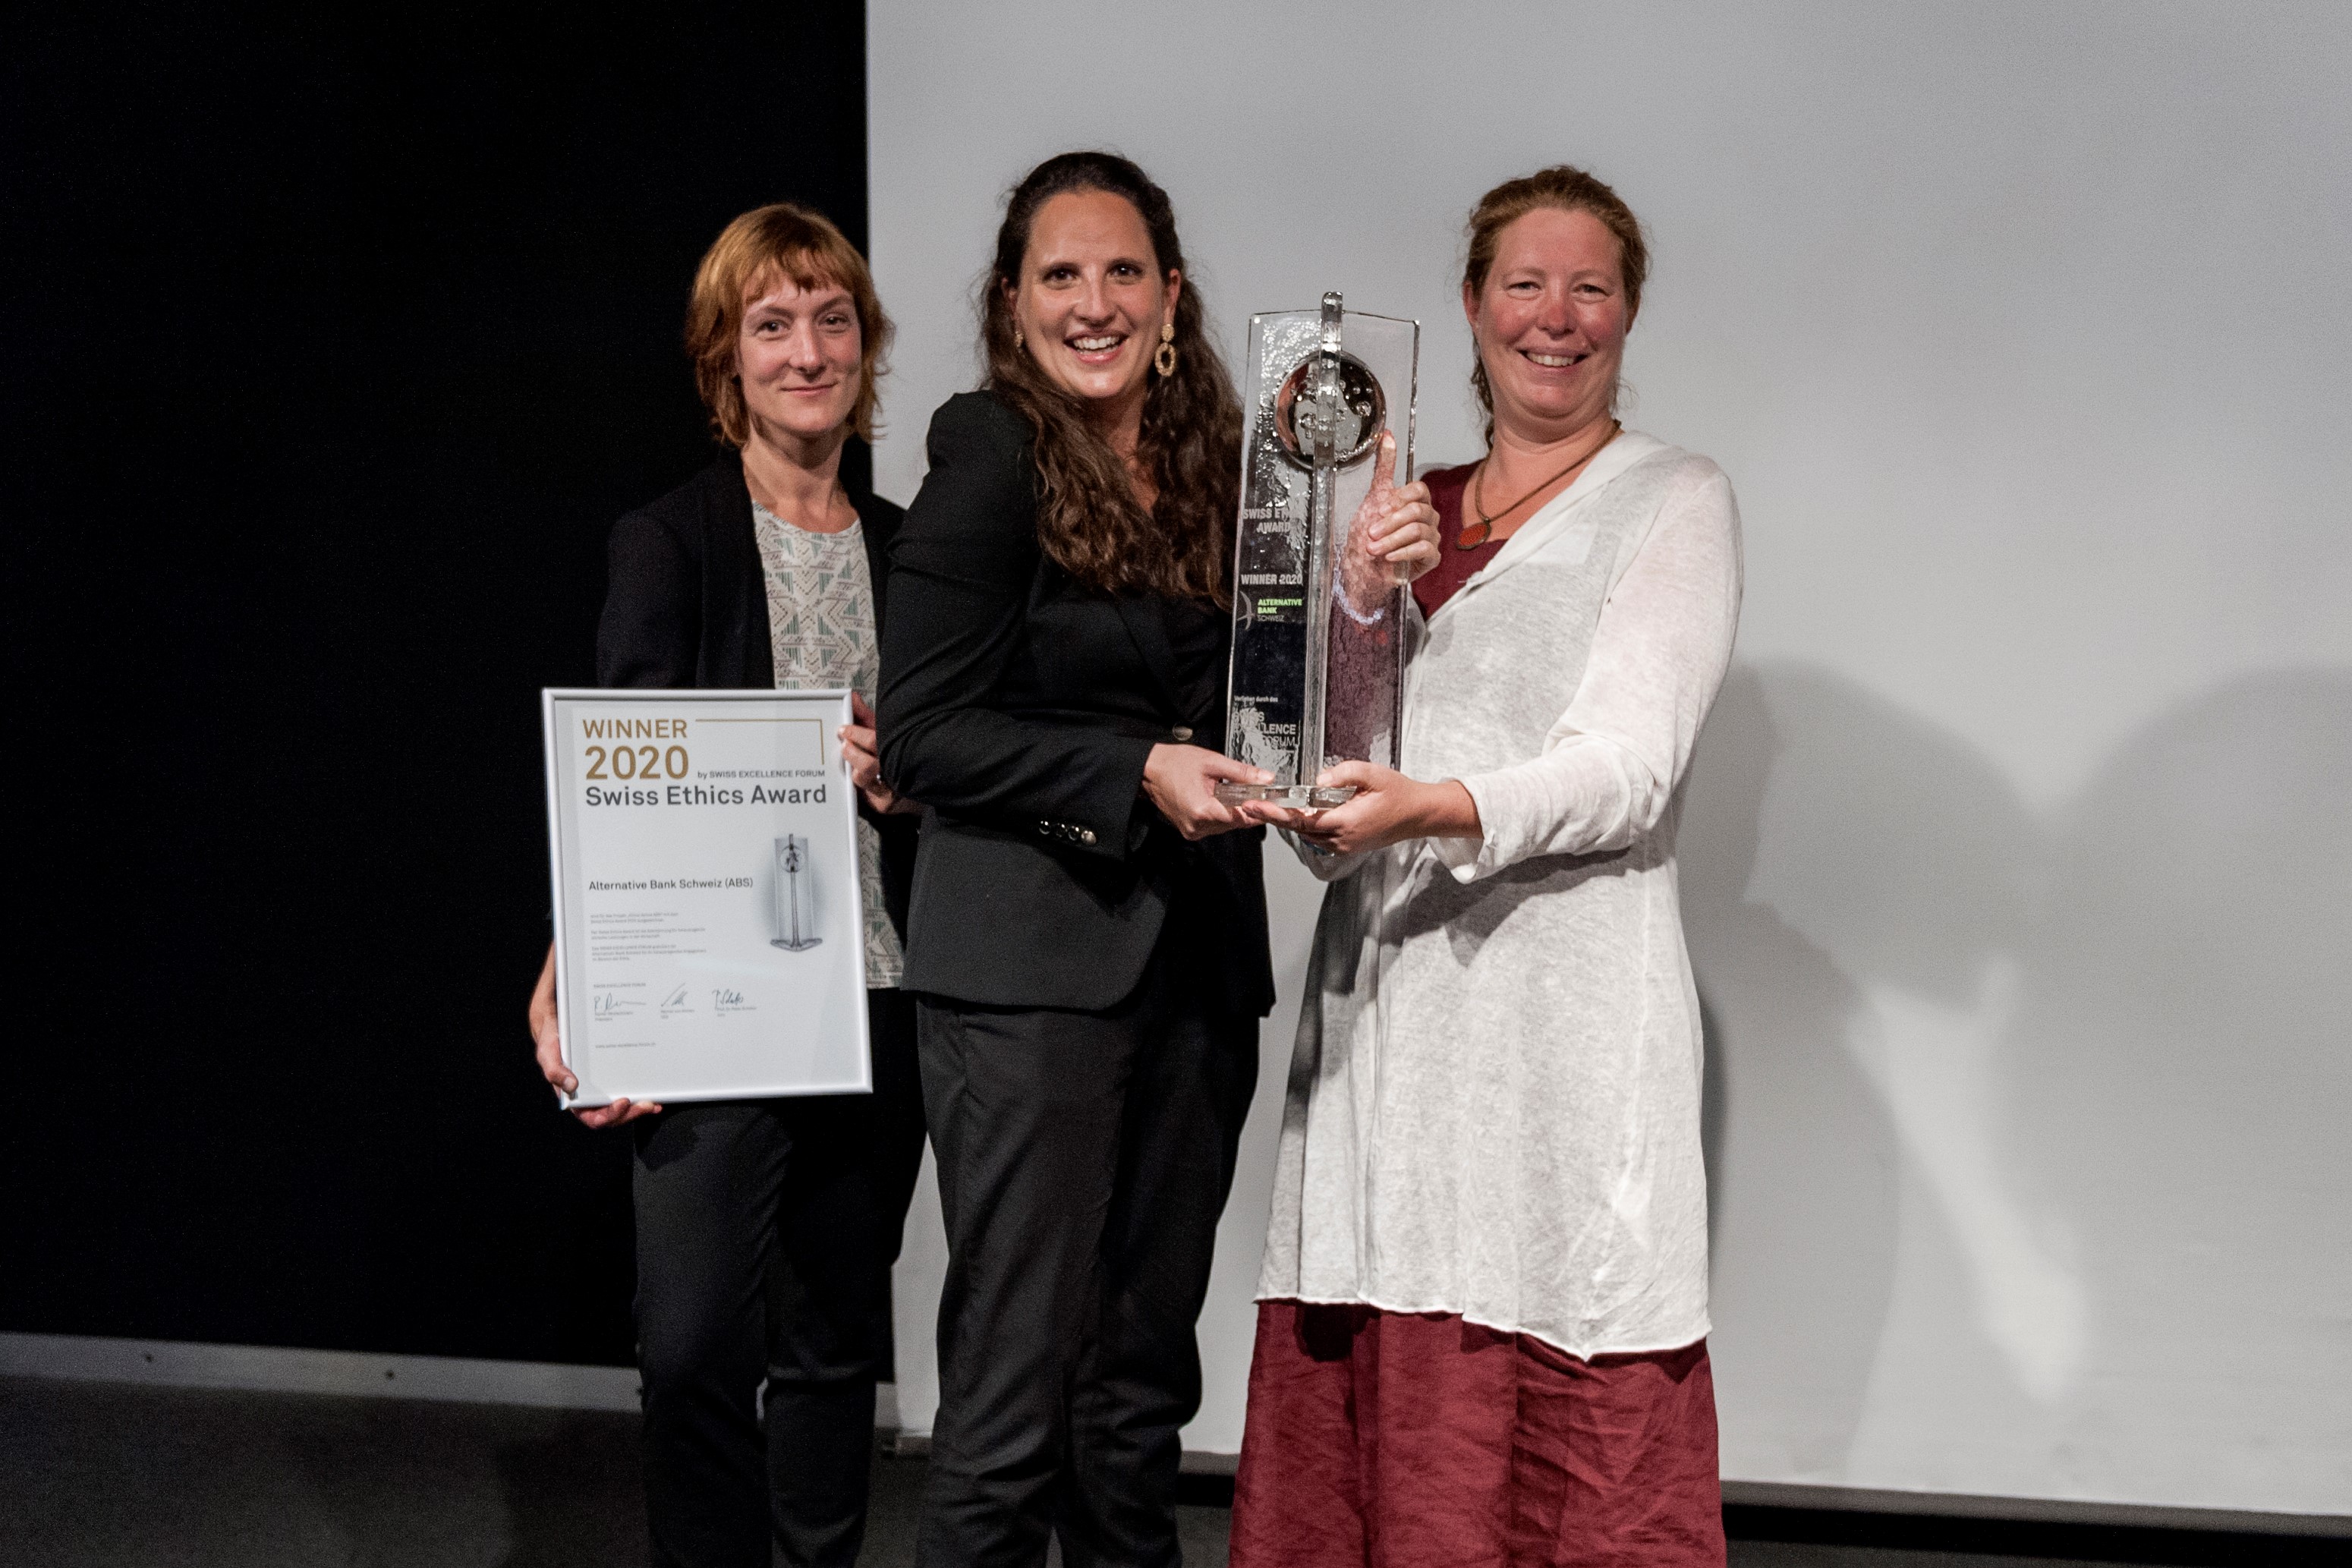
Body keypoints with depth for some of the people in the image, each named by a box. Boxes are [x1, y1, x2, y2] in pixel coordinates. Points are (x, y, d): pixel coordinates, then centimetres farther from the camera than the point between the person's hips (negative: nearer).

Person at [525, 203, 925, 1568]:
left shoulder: (911, 552, 12)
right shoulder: (669, 545, 0)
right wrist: (576, 983, -21)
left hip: (880, 997, 4)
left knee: (836, 1336, 13)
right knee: (696, 1343, -7)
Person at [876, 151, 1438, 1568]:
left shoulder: (1220, 463, 10)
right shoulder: (992, 455, -6)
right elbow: (922, 732, -9)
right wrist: (1134, 775, -17)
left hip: (1200, 961, 6)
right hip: (1032, 961, -5)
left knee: (1142, 1382, 14)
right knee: (1017, 1387, -2)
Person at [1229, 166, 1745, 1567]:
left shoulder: (1676, 503, 5)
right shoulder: (1410, 508, 19)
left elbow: (1626, 768, -8)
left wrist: (1435, 807, -24)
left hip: (1568, 1005, -4)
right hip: (1386, 998, 5)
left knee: (1570, 1425, -6)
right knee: (1367, 1408, 3)